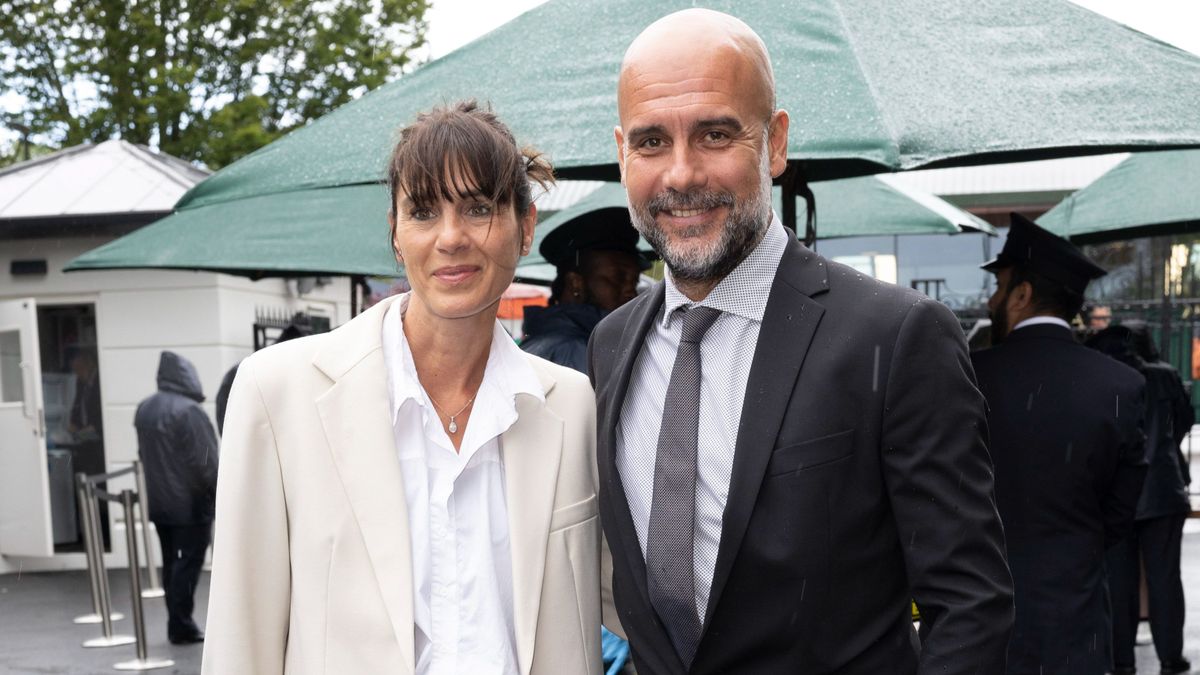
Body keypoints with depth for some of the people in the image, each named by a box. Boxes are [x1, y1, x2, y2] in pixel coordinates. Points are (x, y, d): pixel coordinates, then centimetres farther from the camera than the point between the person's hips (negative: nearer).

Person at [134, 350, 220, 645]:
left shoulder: (144, 410, 8)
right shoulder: (189, 411, -17)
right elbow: (206, 461, -16)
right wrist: (219, 493, -8)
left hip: (158, 501, 8)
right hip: (191, 502, -8)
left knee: (171, 561, 13)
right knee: (189, 561, -2)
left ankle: (177, 623, 17)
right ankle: (181, 625, -3)